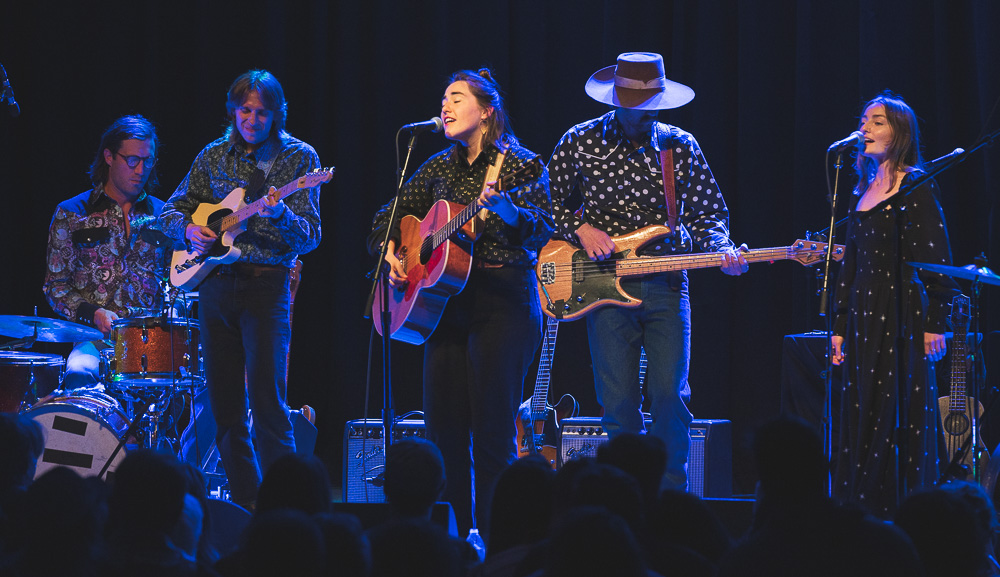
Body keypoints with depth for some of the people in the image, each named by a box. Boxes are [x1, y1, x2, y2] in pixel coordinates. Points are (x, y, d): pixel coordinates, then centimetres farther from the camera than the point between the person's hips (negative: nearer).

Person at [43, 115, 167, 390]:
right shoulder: (71, 214, 8)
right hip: (96, 336, -2)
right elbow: (55, 286, 7)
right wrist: (92, 313, -11)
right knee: (80, 375, -36)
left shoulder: (163, 215, 16)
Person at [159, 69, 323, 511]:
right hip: (214, 286, 4)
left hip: (266, 286, -4)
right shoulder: (214, 157, 10)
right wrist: (188, 229, -5)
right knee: (225, 408, 6)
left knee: (267, 404, -12)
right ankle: (245, 506, 13)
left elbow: (310, 238, -7)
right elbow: (171, 211, 17)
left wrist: (280, 215, -27)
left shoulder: (299, 158, 0)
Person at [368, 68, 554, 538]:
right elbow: (388, 217, 24)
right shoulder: (439, 168, 14)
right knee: (443, 429, 3)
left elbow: (540, 231, -16)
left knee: (492, 432, -8)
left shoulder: (519, 164, -3)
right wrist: (391, 256, 5)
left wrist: (505, 209, -34)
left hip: (502, 303, -6)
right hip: (447, 301, 6)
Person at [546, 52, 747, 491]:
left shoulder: (680, 146, 7)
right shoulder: (581, 142, 3)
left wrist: (722, 251, -7)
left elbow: (708, 212, 12)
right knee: (619, 405, -3)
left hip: (667, 287, 1)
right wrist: (580, 228, -8)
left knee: (670, 398, -5)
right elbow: (549, 203, 10)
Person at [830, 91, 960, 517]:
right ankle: (867, 514, 8)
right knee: (863, 416, 5)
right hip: (864, 314, 7)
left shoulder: (916, 188, -5)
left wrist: (936, 323, -15)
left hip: (904, 315, -7)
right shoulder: (864, 190, 16)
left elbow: (937, 258, -10)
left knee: (906, 415, -7)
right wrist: (840, 326, 16)